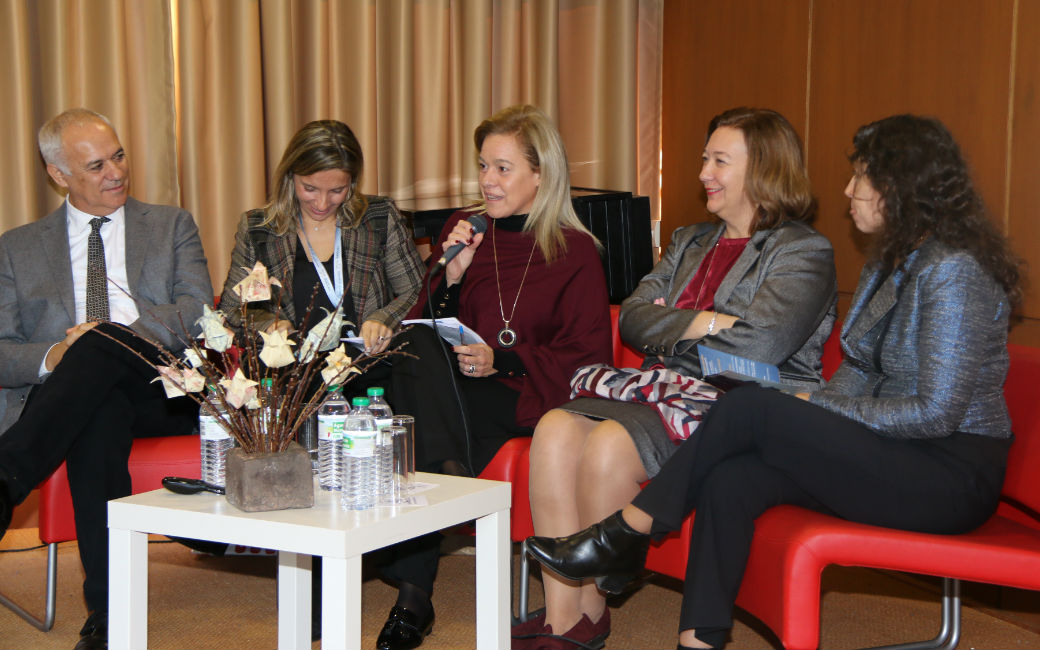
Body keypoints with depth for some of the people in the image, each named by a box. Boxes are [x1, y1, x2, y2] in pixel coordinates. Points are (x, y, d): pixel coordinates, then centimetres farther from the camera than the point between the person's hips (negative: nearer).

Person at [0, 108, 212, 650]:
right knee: (99, 413, -39)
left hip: (163, 389, 0)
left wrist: (117, 335, -15)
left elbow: (199, 312, 3)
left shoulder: (172, 226, 20)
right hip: (63, 397, 0)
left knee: (104, 341, -34)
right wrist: (51, 357, -13)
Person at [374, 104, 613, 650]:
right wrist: (452, 274, -7)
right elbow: (425, 329, 12)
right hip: (447, 393, 4)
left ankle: (414, 590, -30)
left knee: (417, 425, -34)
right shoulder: (462, 229, 17)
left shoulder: (575, 251, 5)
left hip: (522, 396, -4)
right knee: (418, 348, -33)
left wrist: (502, 361, -14)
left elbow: (588, 353, -2)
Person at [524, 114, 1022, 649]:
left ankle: (625, 534, -6)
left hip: (952, 477, -8)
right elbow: (860, 369, 17)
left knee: (750, 409, -19)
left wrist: (821, 411, -12)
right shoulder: (890, 262, 15)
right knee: (731, 480, -17)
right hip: (898, 457, 8)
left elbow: (936, 412, -21)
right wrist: (815, 411, -4)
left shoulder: (952, 272, -16)